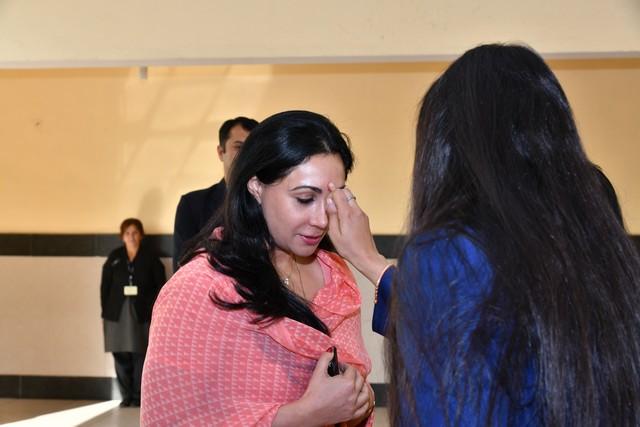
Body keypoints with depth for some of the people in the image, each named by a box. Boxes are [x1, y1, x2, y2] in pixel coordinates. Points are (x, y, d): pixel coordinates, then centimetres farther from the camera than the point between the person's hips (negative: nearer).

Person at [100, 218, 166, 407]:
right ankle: (126, 396, 11)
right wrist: (105, 312, 0)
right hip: (117, 314, 2)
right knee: (121, 356, 2)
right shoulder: (114, 257, 7)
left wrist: (153, 310, -5)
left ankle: (138, 397, 5)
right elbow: (105, 286, 7)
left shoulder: (150, 258, 3)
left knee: (140, 356, -2)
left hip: (142, 315, -2)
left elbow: (160, 286, 2)